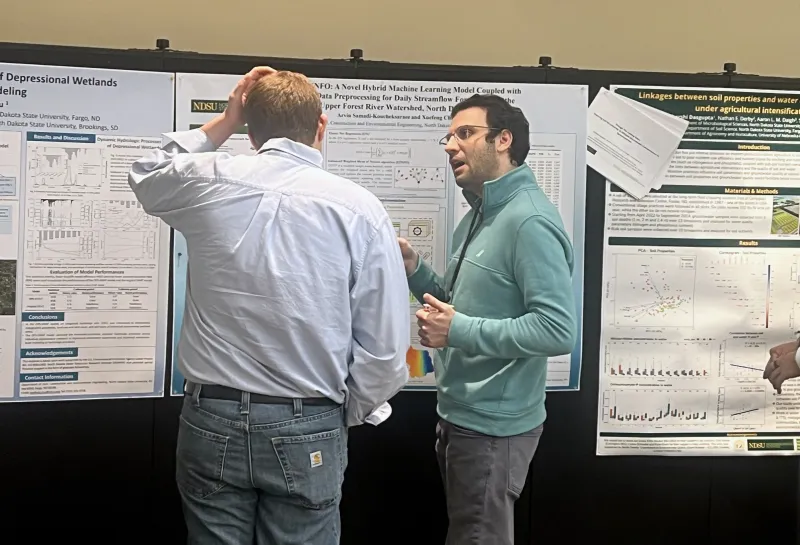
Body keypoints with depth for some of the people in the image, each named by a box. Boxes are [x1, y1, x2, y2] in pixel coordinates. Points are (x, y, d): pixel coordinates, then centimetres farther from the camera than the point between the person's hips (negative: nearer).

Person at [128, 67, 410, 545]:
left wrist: (225, 121, 19)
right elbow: (386, 347, -8)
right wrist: (347, 413, 9)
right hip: (306, 430, -1)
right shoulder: (359, 207, -9)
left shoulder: (209, 181, -5)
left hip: (214, 420, 2)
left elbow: (147, 177, 22)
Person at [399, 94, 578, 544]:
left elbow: (558, 330, -27)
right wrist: (414, 268, 0)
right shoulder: (478, 216, 10)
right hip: (460, 416, 9)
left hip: (493, 426, -9)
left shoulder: (529, 220, -20)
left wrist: (459, 332, -25)